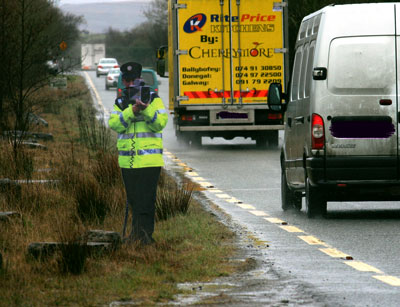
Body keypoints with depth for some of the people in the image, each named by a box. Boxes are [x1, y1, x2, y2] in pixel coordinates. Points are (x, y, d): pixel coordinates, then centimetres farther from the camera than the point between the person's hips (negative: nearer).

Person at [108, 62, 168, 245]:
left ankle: (145, 235, -9)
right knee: (133, 200, 10)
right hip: (127, 161, 4)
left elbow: (160, 123, -10)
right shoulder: (120, 103, 12)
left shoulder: (154, 100, 2)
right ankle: (137, 232, 19)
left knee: (146, 200, -10)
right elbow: (114, 124, -5)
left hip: (149, 161, -4)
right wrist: (132, 111, -19)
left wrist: (146, 109, -25)